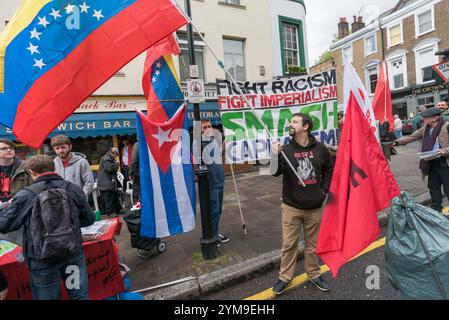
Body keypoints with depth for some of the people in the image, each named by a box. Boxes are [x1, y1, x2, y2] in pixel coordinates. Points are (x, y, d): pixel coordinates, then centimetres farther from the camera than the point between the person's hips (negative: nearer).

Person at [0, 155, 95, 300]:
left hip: (42, 259, -1)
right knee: (79, 294, 19)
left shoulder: (25, 195, -13)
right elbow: (89, 219, 0)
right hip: (73, 253, 2)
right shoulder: (74, 189, -7)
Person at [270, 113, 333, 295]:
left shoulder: (320, 149, -1)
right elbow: (275, 172, -14)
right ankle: (285, 277, 25)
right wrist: (275, 154, -28)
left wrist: (324, 191, 7)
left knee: (313, 243, 16)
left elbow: (329, 171, 13)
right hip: (291, 206, -1)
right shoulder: (286, 149, -4)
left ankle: (314, 274, 37)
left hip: (315, 207, 1)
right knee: (289, 244, 7)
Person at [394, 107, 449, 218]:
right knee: (433, 187, 16)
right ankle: (435, 209, 30)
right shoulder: (425, 128, 6)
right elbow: (411, 137, 10)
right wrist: (397, 142, 1)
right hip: (432, 163, 7)